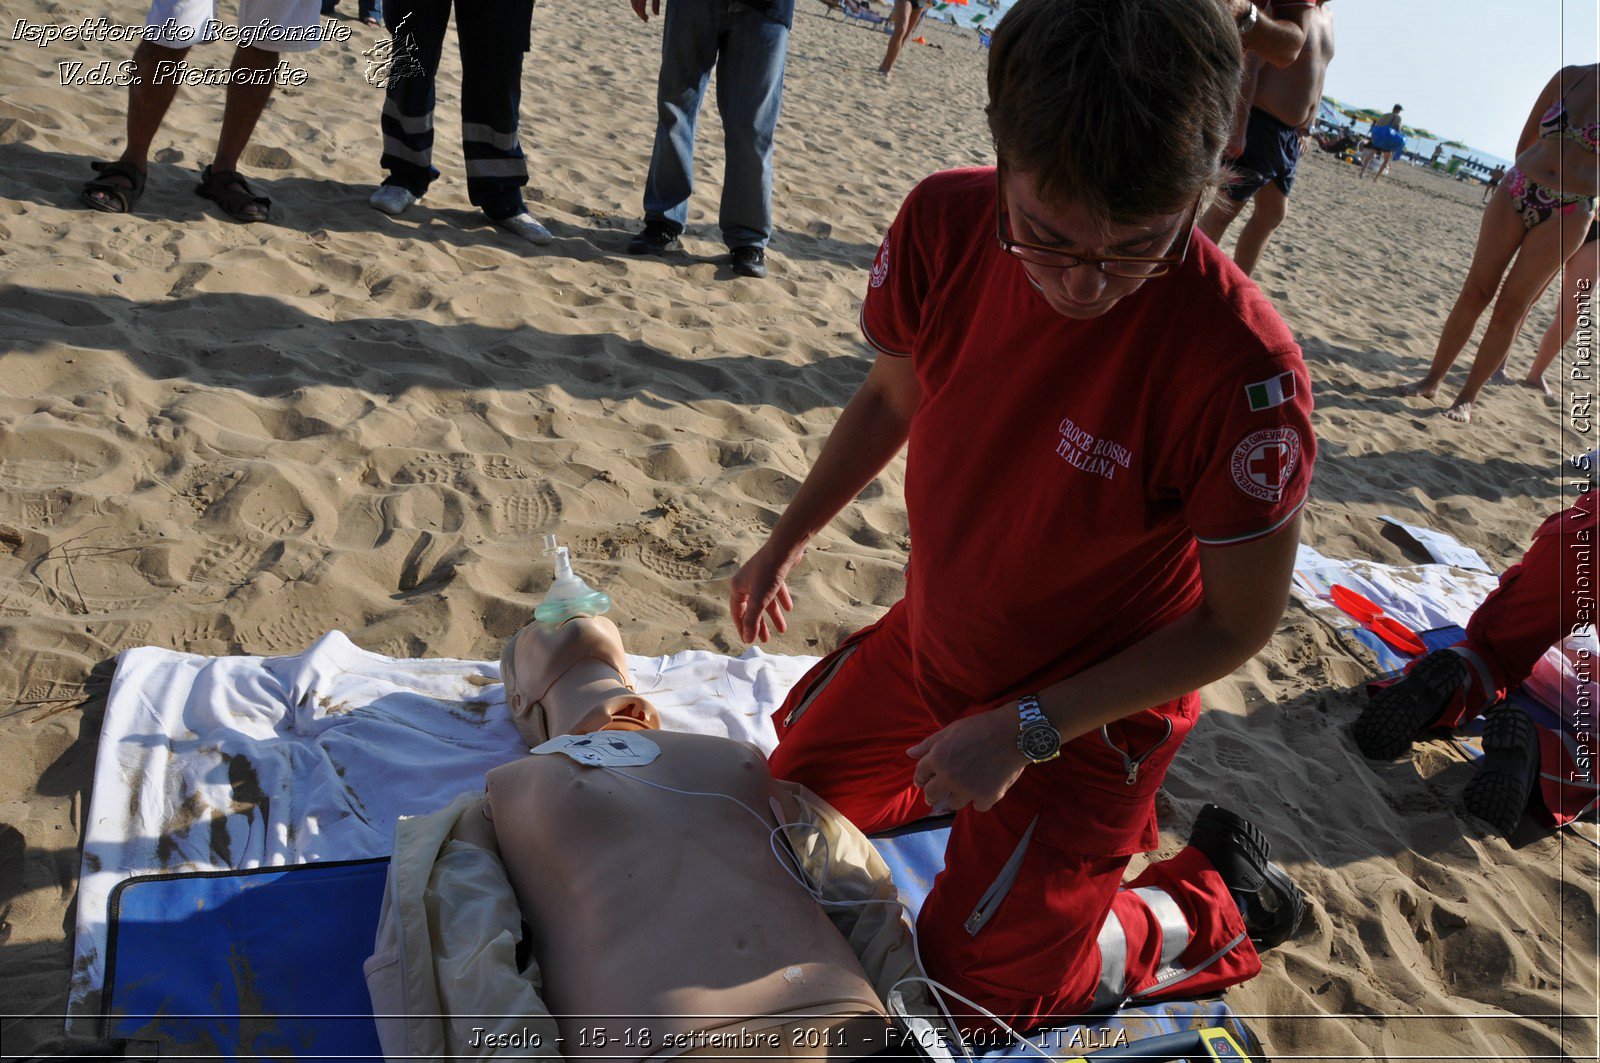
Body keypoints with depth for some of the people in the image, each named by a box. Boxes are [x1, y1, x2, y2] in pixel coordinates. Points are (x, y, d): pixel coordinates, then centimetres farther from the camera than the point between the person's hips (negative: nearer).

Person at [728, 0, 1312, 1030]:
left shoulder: (1244, 370, -35)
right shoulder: (945, 227, -19)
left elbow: (1240, 622, -20)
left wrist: (1024, 729, -21)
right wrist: (786, 544, 14)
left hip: (1090, 707, -6)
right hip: (927, 639, 6)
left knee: (982, 980, 7)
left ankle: (1217, 901, 29)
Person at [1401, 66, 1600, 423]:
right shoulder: (1570, 77, 5)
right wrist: (1528, 178, 15)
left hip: (1567, 214, -2)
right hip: (1516, 191, 2)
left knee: (1510, 306, -1)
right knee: (1475, 293, 1)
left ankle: (1467, 397, 7)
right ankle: (1432, 380, 11)